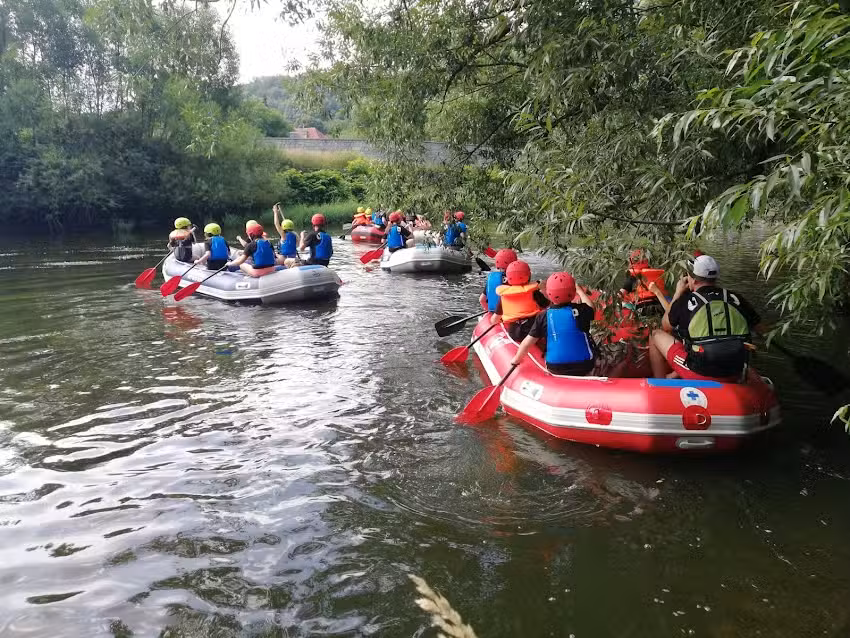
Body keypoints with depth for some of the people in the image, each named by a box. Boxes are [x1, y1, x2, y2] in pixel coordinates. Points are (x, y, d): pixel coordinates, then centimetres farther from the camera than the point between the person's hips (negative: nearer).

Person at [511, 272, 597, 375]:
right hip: (585, 367, 0)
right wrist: (579, 290, 30)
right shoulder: (581, 311, -9)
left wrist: (516, 360, 12)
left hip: (556, 369, 0)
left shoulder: (543, 317, -8)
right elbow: (590, 306, 16)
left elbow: (527, 343, -4)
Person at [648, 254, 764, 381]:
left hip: (699, 374, -4)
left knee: (657, 336, 15)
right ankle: (672, 377, 23)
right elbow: (760, 329, 14)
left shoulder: (685, 301, -7)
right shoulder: (736, 298, 2)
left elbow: (665, 327, 12)